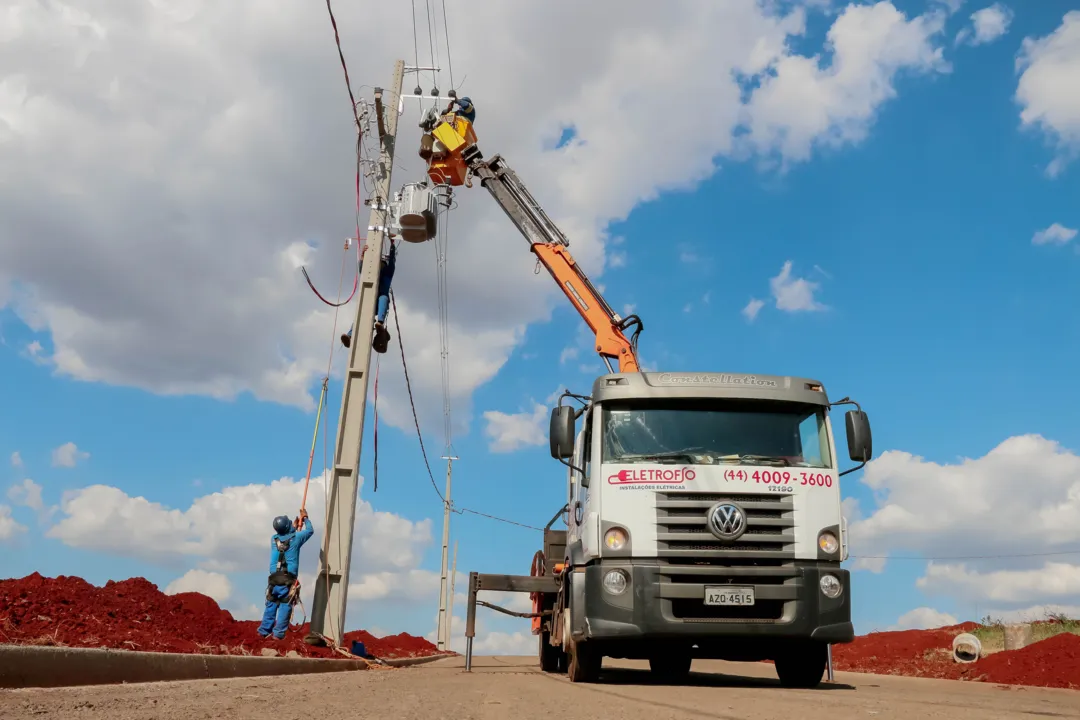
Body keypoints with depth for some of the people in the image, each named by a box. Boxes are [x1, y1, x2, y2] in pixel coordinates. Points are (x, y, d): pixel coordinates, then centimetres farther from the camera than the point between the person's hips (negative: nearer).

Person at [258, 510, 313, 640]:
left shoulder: (273, 539, 10)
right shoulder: (296, 538, -1)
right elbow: (310, 531, 17)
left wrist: (294, 527, 44)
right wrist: (305, 518, 32)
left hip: (274, 578, 4)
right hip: (288, 579, -4)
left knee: (271, 605, 9)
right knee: (285, 606, -3)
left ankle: (264, 630, 9)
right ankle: (279, 633, -9)